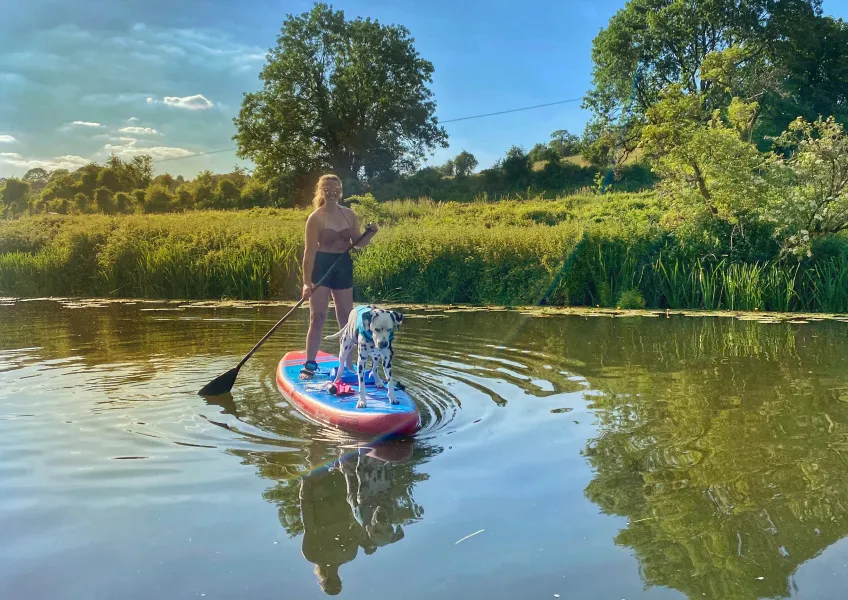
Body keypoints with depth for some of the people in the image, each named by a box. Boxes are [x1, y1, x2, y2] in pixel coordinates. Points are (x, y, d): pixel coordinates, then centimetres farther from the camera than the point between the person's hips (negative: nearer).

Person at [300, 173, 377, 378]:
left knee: (346, 318, 9)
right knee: (317, 318, -6)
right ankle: (309, 365, 2)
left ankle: (349, 365, 18)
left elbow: (358, 244, 12)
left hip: (343, 267, 5)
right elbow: (310, 251, -12)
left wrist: (370, 233, -9)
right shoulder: (316, 218, -9)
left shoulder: (349, 214, 6)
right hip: (321, 266, -5)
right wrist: (307, 282, -17)